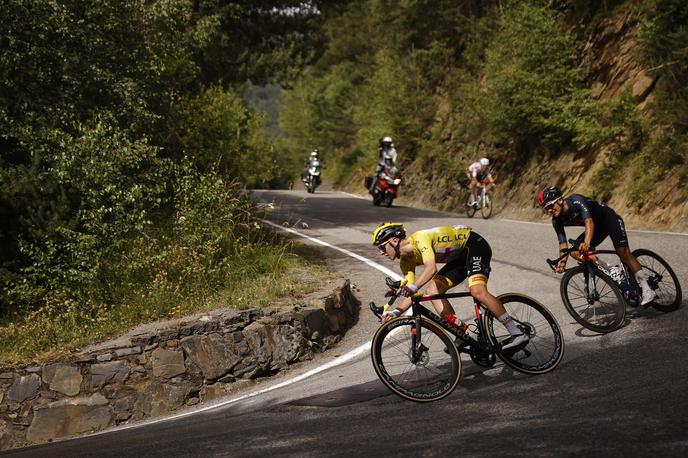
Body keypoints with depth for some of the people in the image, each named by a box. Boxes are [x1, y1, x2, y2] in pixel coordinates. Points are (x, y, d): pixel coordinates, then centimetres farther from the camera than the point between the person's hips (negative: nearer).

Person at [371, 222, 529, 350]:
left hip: (474, 244, -9)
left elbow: (431, 268, -42)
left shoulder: (419, 239, -26)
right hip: (460, 256, 9)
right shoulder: (406, 261, 0)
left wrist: (412, 287, -53)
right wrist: (395, 312, -16)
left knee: (477, 291, -29)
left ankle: (518, 334, -25)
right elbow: (412, 295, 0)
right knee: (432, 290, -9)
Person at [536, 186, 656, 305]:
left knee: (623, 251, -21)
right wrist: (562, 262, -31)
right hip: (598, 227, 6)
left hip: (610, 218, -6)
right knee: (575, 251, -14)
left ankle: (647, 290, -19)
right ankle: (611, 272, -7)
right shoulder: (557, 221, -13)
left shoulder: (576, 200, -32)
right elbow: (563, 244, -13)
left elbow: (589, 221, -45)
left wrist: (587, 242, -62)